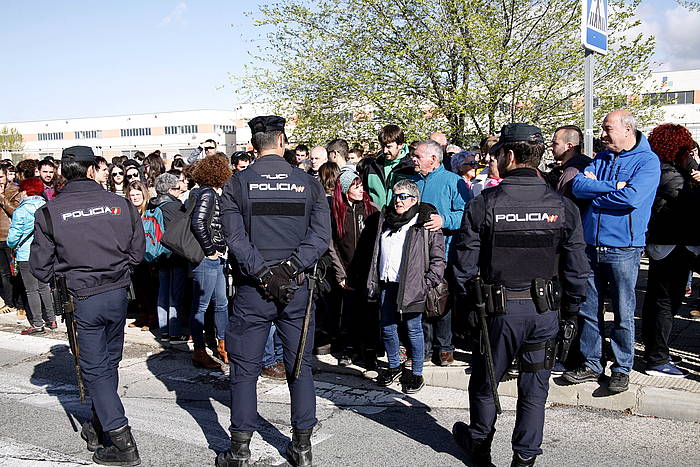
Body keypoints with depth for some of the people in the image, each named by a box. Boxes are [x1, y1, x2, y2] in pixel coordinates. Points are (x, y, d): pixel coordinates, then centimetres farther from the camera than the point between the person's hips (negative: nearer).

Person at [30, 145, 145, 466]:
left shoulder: (49, 212, -7)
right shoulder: (120, 204, -4)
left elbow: (39, 268, -2)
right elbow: (137, 251, 3)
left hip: (83, 299, -2)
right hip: (118, 294, 3)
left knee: (95, 369, 7)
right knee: (109, 361, 19)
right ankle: (99, 426, 34)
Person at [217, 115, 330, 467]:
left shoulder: (237, 184, -2)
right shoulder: (308, 183, 1)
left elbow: (236, 238, -11)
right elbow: (321, 236, -7)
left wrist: (265, 275, -13)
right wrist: (290, 268, -12)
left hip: (253, 290, -1)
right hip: (298, 289, 2)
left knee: (245, 370, 9)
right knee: (300, 368, 13)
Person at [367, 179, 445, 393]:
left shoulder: (425, 223, -3)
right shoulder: (386, 220, 15)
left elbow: (438, 259, -4)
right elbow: (377, 253, 22)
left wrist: (428, 283, -12)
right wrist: (373, 282, 17)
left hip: (411, 286, -5)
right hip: (386, 285, 6)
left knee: (413, 329, 2)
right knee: (387, 328, 12)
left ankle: (416, 373, 16)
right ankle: (394, 367, 31)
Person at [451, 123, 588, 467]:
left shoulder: (483, 204, -11)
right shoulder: (563, 206, -4)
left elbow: (464, 264, -7)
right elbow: (576, 268, -1)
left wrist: (467, 304, 6)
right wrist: (571, 310, 11)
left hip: (498, 309, -1)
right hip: (545, 310, 2)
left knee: (485, 381, 19)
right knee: (534, 388, 13)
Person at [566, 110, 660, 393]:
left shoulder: (647, 161, -5)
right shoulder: (602, 158, 13)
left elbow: (631, 197, -20)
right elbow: (578, 186, -1)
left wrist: (594, 189, -7)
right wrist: (613, 186, -13)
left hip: (623, 248, -5)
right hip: (590, 246, 6)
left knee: (623, 313, 4)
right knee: (589, 310, 10)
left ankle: (622, 368, 18)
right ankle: (592, 364, 23)